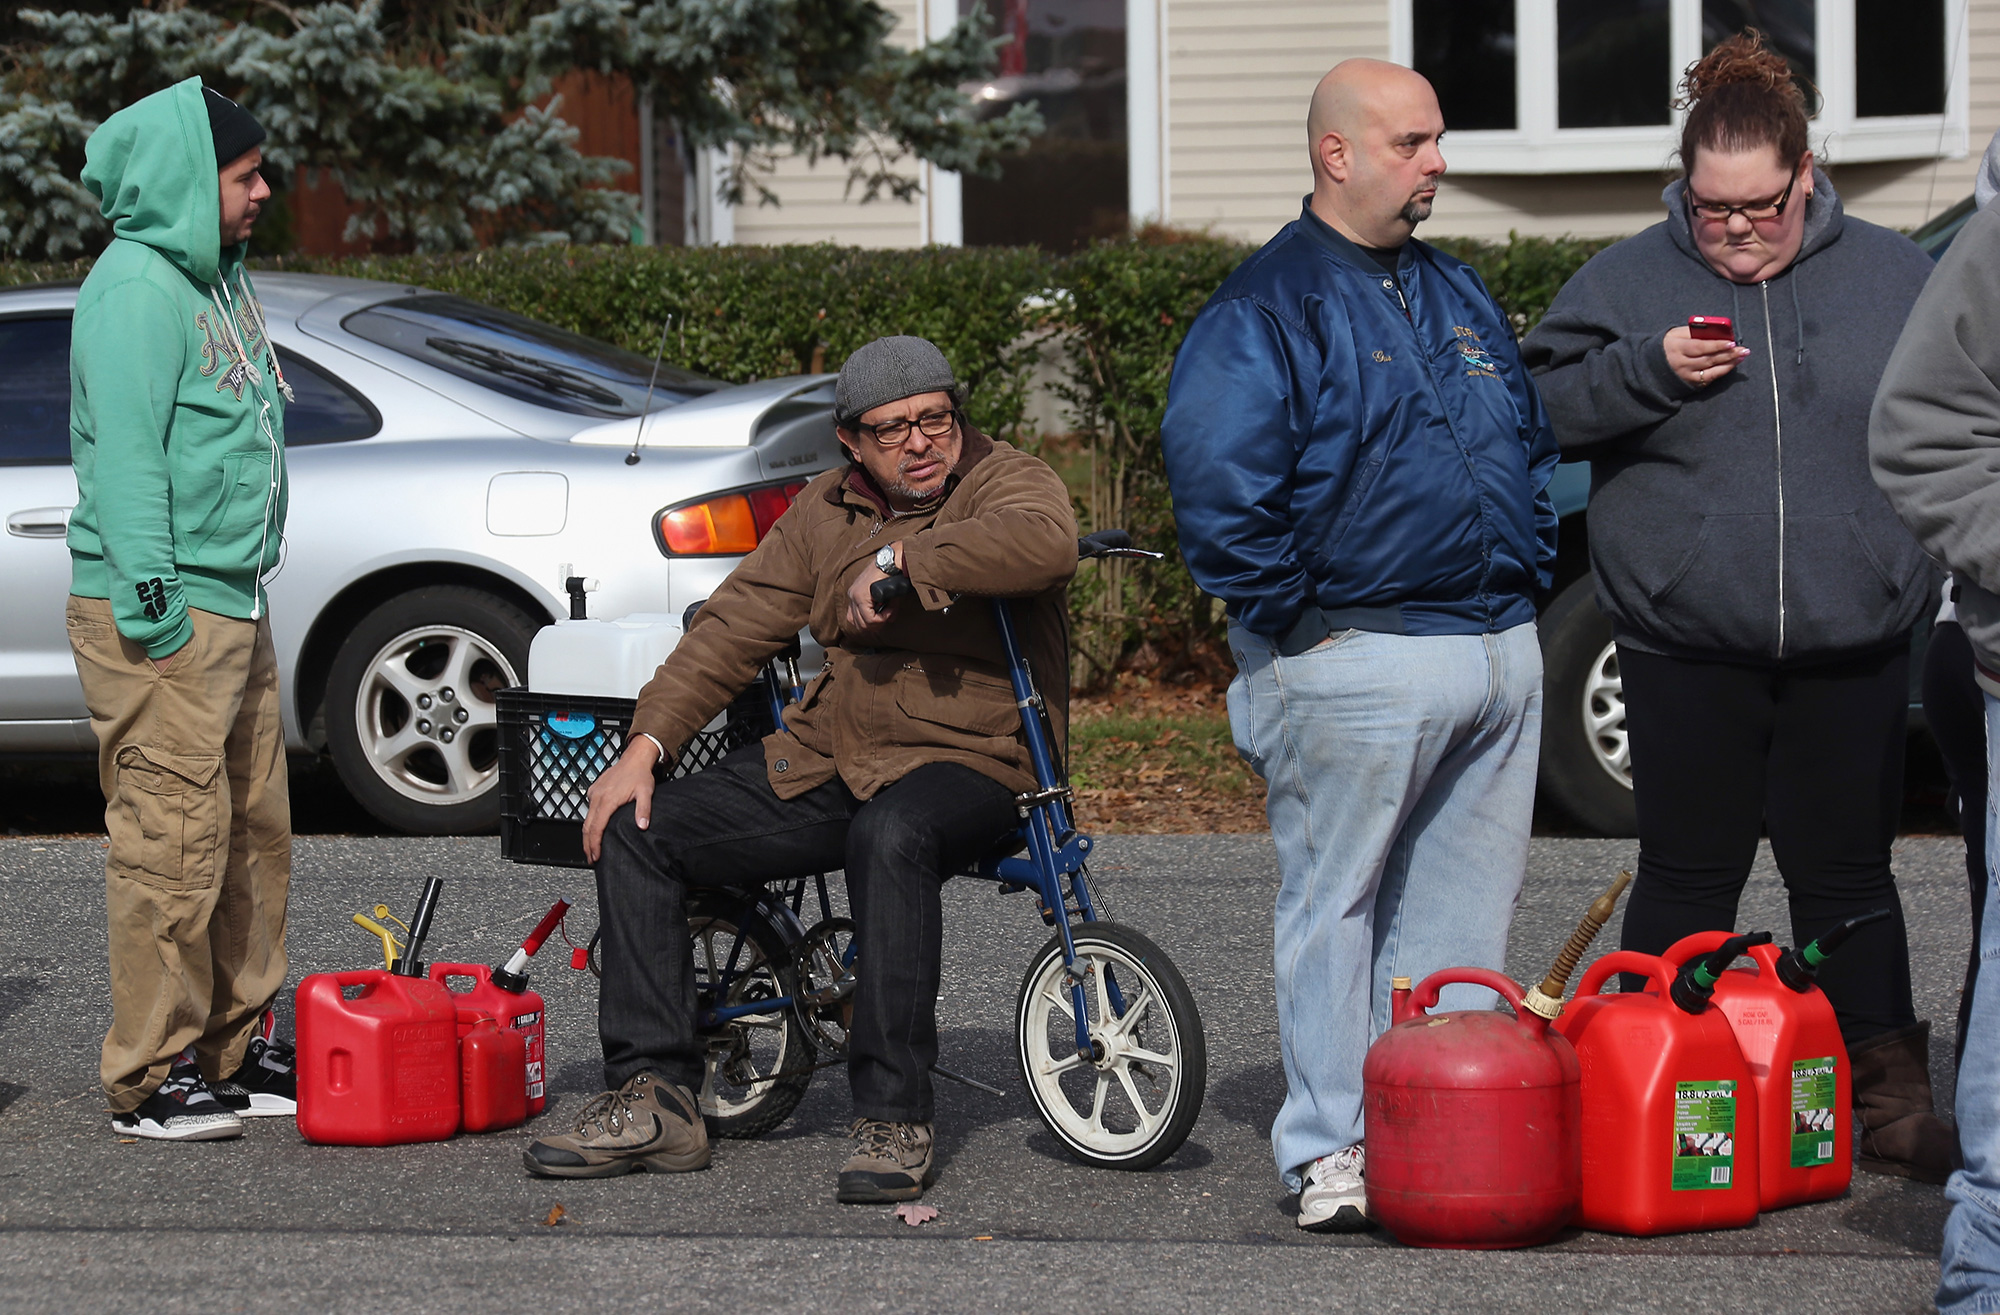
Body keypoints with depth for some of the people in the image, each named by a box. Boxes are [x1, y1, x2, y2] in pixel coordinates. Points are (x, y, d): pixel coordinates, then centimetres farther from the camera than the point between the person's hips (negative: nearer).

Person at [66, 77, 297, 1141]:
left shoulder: (217, 276, 17)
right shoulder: (136, 287, -14)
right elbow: (123, 452, -20)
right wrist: (151, 595, -24)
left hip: (234, 602, 10)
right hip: (163, 614, -10)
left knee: (253, 831, 14)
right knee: (171, 838, -9)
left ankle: (237, 1051, 22)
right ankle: (153, 1079, -5)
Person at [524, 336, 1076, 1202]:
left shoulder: (1006, 482, -5)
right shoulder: (826, 511, 12)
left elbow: (1046, 544, -31)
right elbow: (734, 626, 12)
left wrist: (898, 560, -24)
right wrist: (646, 745, 0)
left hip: (961, 764, -7)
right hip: (821, 762, 7)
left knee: (891, 835, -41)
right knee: (636, 830, -5)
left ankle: (894, 1122, -34)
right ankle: (652, 1099, -5)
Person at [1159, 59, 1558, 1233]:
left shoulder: (1460, 295, 17)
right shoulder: (1271, 304, -8)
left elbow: (1536, 444, 27)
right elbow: (1215, 476, -18)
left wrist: (1530, 575, 15)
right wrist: (1295, 612, -15)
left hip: (1501, 651, 7)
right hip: (1355, 666, -7)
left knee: (1469, 908, 10)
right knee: (1336, 906, -1)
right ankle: (1333, 1149, 3)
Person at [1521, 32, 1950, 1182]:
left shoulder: (1894, 279, 7)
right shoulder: (1629, 284, 4)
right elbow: (1545, 410, 1)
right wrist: (1647, 370, -14)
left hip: (1852, 645, 1)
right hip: (1688, 650, -1)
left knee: (1847, 873, 7)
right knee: (1689, 879, 4)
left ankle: (1888, 1100, 15)